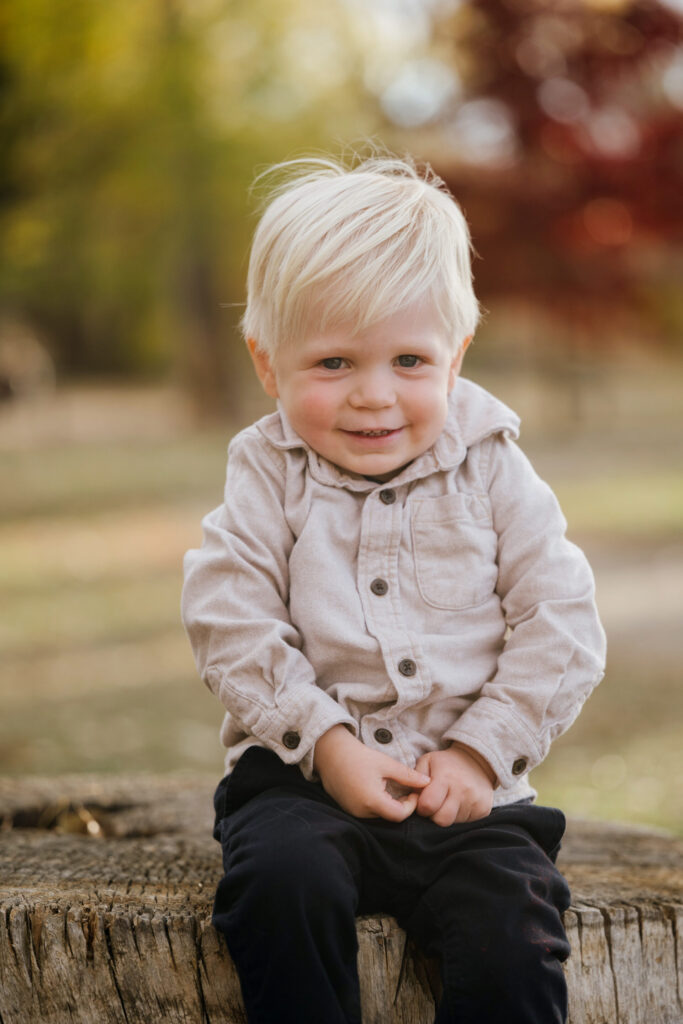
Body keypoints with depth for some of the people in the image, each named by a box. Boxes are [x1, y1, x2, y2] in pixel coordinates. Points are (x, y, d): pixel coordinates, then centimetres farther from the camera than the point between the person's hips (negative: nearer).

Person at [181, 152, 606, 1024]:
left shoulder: (490, 470, 4)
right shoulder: (268, 477, 3)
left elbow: (561, 625, 1)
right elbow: (233, 628, -4)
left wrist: (482, 751, -9)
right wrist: (325, 741, -14)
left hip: (466, 786, 0)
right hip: (302, 771, 0)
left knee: (510, 938, -24)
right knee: (282, 880, -31)